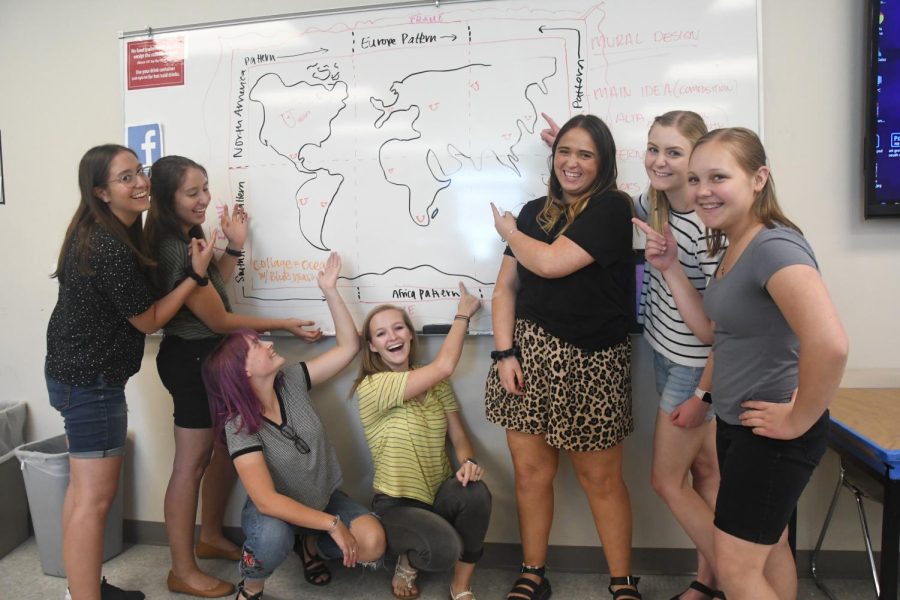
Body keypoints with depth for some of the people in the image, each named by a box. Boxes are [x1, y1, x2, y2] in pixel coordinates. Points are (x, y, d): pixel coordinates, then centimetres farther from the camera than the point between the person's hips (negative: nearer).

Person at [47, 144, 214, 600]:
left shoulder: (99, 232, 5)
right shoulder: (112, 248, -25)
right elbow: (148, 320, -16)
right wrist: (196, 273, -16)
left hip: (74, 372, 11)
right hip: (91, 380, -11)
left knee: (82, 488, 19)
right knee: (95, 497, -2)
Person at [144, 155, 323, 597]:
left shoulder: (187, 238, 7)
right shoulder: (173, 250, -23)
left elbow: (215, 289, 15)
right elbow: (218, 319, -20)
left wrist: (234, 247, 7)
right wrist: (285, 325, -12)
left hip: (208, 356, 10)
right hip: (191, 361, -10)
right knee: (192, 462, 0)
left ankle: (211, 537, 35)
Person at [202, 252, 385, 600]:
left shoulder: (292, 383, -11)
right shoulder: (239, 426, -24)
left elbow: (348, 346, -10)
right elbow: (267, 500, -32)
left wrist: (330, 291, -19)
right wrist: (332, 524, -34)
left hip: (323, 499, 4)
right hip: (277, 510, -4)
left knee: (372, 545, -22)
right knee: (273, 537, -40)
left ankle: (312, 543, 11)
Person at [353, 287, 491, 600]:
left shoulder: (435, 382, 2)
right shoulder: (371, 387, -18)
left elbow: (458, 436, 1)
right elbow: (444, 365, -26)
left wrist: (468, 462, -23)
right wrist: (463, 313, -12)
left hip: (441, 493, 5)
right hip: (397, 504, -4)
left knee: (475, 492, -30)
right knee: (444, 548, -33)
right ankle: (408, 562, 7)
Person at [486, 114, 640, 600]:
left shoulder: (612, 207, -5)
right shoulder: (534, 212, 12)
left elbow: (552, 262, -17)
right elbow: (506, 287, 9)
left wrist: (508, 232, 3)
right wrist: (504, 352, -3)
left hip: (589, 362, -4)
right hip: (528, 351, 4)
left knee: (600, 478, 6)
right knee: (530, 471, 8)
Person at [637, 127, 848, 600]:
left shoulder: (774, 246, -25)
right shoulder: (732, 246, 4)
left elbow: (829, 343, -39)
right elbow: (713, 330, 6)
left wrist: (799, 421, -25)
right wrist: (670, 269, -1)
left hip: (772, 431, -9)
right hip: (738, 423, 9)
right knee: (767, 545, 25)